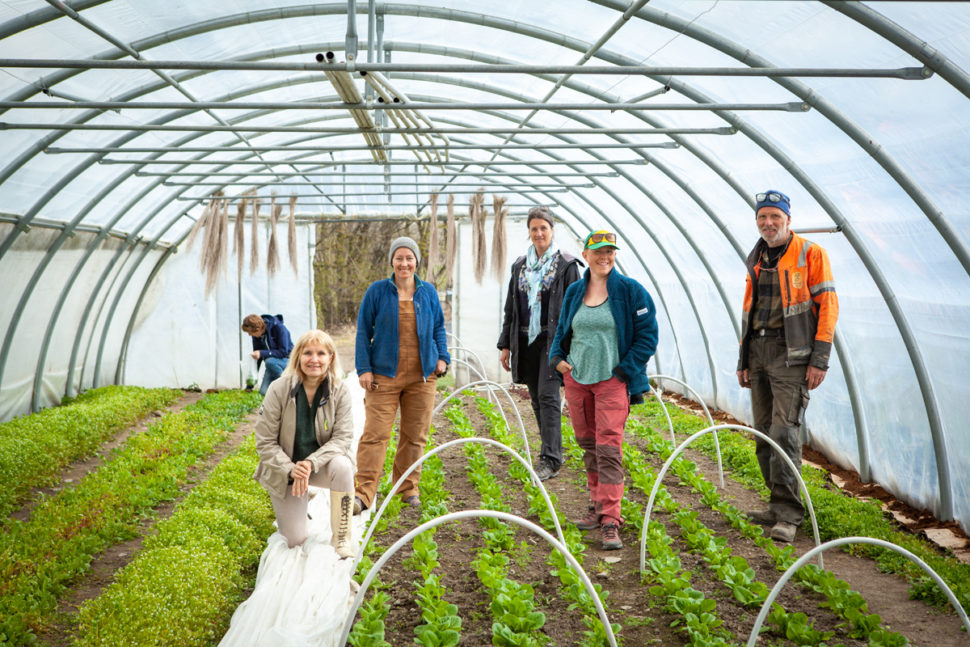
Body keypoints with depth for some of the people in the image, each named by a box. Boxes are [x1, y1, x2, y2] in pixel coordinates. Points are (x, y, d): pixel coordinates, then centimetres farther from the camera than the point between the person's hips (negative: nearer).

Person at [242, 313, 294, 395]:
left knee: (270, 361, -37)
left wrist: (262, 353, -32)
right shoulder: (256, 336, -5)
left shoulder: (279, 328, -22)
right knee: (264, 391, -15)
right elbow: (257, 356, 2)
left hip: (287, 360, -5)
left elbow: (283, 352, -25)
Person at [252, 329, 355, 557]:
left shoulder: (340, 391, -13)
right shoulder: (279, 389, -16)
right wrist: (291, 470, -24)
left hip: (321, 463, 1)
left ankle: (341, 538, -17)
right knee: (295, 540, -5)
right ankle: (288, 507, 32)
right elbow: (264, 442, -11)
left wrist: (311, 463, -29)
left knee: (342, 466, -36)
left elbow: (343, 437, -14)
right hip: (285, 470, 0)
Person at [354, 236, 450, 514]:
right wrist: (364, 369, -4)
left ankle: (409, 488, 22)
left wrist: (442, 357, 4)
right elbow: (363, 331, 3)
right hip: (384, 375, -3)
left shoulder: (428, 291, 9)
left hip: (422, 376, 3)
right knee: (375, 434, -8)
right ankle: (364, 492, -5)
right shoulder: (377, 291, 1)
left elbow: (438, 327, 19)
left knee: (415, 435, 8)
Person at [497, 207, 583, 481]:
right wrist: (505, 344, 11)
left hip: (552, 340, -5)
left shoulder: (566, 264, -3)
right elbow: (510, 307, 15)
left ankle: (550, 460, -10)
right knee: (536, 399, 9)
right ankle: (553, 452, 21)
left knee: (548, 396, -12)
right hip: (526, 340, 6)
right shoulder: (520, 265, 12)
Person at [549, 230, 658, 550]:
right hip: (577, 379, 5)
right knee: (588, 446, 13)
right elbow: (562, 329, 22)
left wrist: (625, 369, -10)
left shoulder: (630, 290, -4)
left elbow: (647, 335, -4)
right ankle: (598, 506, 28)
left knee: (608, 449, -11)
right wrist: (557, 356, 5)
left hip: (612, 381, -5)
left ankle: (610, 522, -9)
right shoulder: (574, 291, 9)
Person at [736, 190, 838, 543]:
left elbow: (827, 306, -7)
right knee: (764, 434, 9)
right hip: (759, 354, 7)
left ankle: (788, 514, -9)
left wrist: (819, 359, -14)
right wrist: (743, 360, 17)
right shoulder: (756, 261, 16)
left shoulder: (810, 254, -3)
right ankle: (779, 506, 20)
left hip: (791, 354, -7)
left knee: (784, 431, -14)